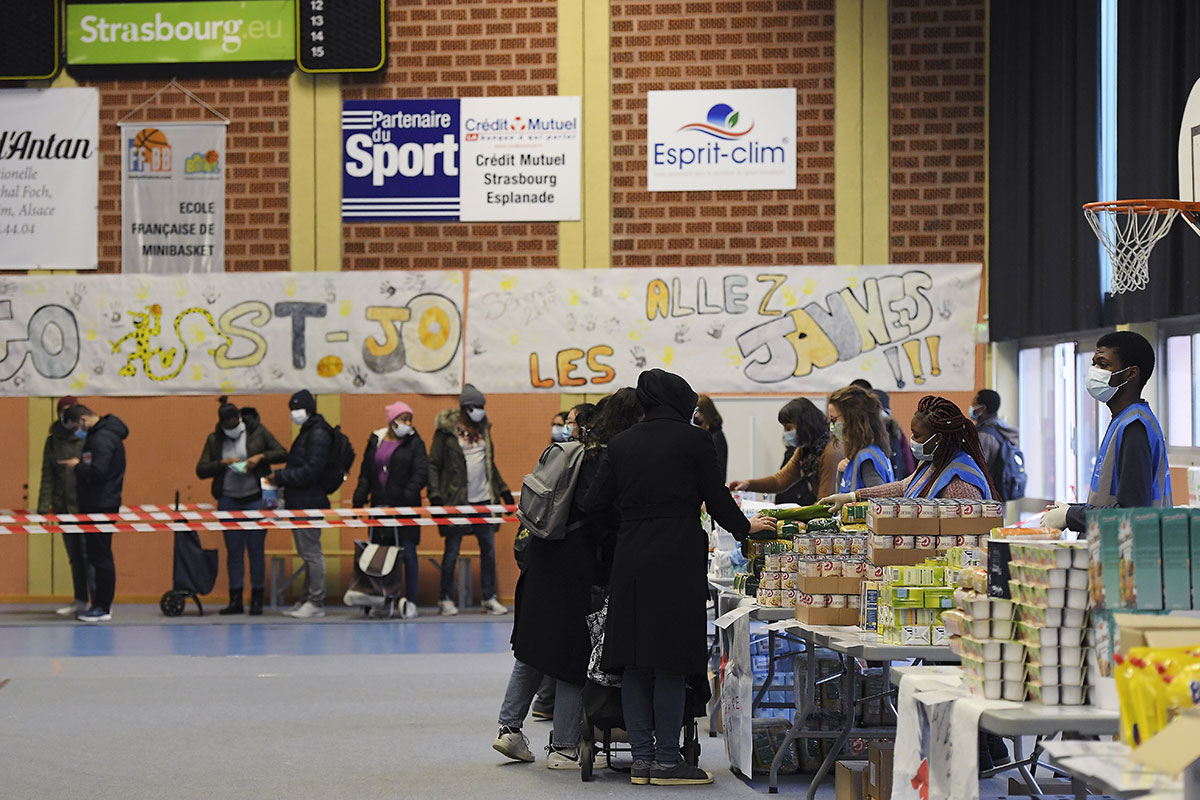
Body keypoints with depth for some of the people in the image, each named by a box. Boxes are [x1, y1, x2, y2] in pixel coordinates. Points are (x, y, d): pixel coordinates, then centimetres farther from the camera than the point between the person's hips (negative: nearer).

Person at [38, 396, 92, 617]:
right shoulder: (53, 441, 10)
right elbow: (47, 476, 10)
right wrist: (43, 506, 4)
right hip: (64, 506, 5)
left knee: (89, 553, -9)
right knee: (74, 556, 10)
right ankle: (80, 601, 17)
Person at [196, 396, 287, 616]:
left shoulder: (257, 431, 1)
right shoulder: (214, 440, 7)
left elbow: (282, 454, 2)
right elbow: (201, 470, 4)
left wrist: (261, 457, -14)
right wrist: (223, 463, -11)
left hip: (255, 499, -2)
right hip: (228, 501, 2)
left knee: (256, 549, -2)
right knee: (233, 551, 5)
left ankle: (257, 599, 5)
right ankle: (235, 600, 9)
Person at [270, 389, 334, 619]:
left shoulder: (318, 434, -13)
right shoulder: (308, 432, 17)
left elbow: (310, 471, -20)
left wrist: (280, 477, -15)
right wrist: (281, 478, 6)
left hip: (310, 503, -10)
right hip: (301, 503, 10)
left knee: (311, 552, -7)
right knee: (307, 552, 13)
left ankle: (316, 602, -4)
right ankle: (308, 599, 19)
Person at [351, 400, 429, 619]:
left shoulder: (414, 443, 1)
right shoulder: (375, 441, 12)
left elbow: (421, 473, -7)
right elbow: (365, 473, 17)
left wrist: (407, 495, -18)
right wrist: (359, 499, 9)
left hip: (404, 507, -3)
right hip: (380, 506, 4)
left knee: (408, 553, -4)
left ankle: (410, 602, 3)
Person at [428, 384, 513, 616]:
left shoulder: (483, 427, 13)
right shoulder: (447, 430, -4)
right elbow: (433, 464, -4)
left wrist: (503, 490, 20)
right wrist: (435, 495, -13)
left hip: (484, 500, 5)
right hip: (457, 501, -5)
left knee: (489, 549, 5)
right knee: (452, 551, 1)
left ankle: (489, 598, 12)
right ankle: (446, 599, 11)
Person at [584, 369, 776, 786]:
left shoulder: (621, 443, 9)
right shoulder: (693, 439, -3)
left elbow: (594, 503, 8)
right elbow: (716, 498, 1)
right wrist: (745, 527, 19)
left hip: (630, 559, 5)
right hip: (676, 559, -5)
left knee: (634, 661, 8)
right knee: (671, 662, -1)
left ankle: (641, 757, 9)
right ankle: (666, 760, -1)